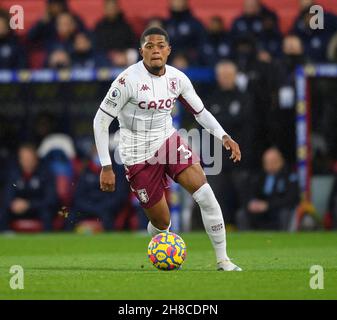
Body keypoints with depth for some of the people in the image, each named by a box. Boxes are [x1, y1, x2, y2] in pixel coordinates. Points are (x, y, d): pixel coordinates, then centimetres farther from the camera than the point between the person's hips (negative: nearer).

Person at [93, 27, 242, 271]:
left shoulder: (178, 79, -2)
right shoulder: (129, 80, -18)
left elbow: (201, 112, 10)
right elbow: (101, 120, -14)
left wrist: (224, 137, -8)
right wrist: (106, 167, -17)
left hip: (168, 141, 4)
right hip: (139, 156, -4)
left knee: (205, 193, -17)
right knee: (162, 223, -1)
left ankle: (223, 260, -10)